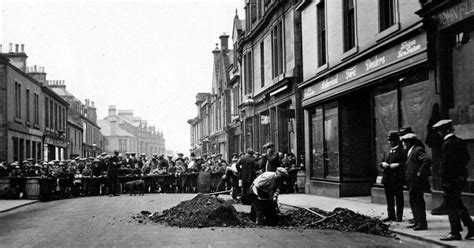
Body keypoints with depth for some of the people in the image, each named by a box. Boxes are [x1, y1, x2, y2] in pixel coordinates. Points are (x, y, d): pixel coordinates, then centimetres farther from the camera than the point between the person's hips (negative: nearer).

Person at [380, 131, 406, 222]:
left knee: (399, 198, 0)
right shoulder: (387, 153, 18)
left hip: (397, 179, -7)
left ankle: (399, 216, 5)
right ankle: (391, 216, 17)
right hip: (387, 179, 7)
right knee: (389, 198, 10)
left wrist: (397, 165, -21)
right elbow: (381, 163, 21)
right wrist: (383, 164, -1)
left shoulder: (402, 152, -4)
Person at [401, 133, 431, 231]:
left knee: (418, 202, -7)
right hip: (412, 183, 10)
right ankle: (417, 222, 23)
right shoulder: (411, 152, 18)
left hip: (417, 182, -10)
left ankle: (422, 223, -1)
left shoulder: (418, 150, -13)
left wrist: (420, 173, -23)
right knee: (413, 202, 15)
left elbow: (427, 160, -28)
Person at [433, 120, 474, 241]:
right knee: (458, 204, 18)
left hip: (451, 179, -9)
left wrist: (444, 180, -16)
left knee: (451, 206, 0)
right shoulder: (459, 141, 9)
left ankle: (455, 233, 4)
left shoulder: (447, 144, -18)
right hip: (461, 176, 9)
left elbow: (445, 164, -20)